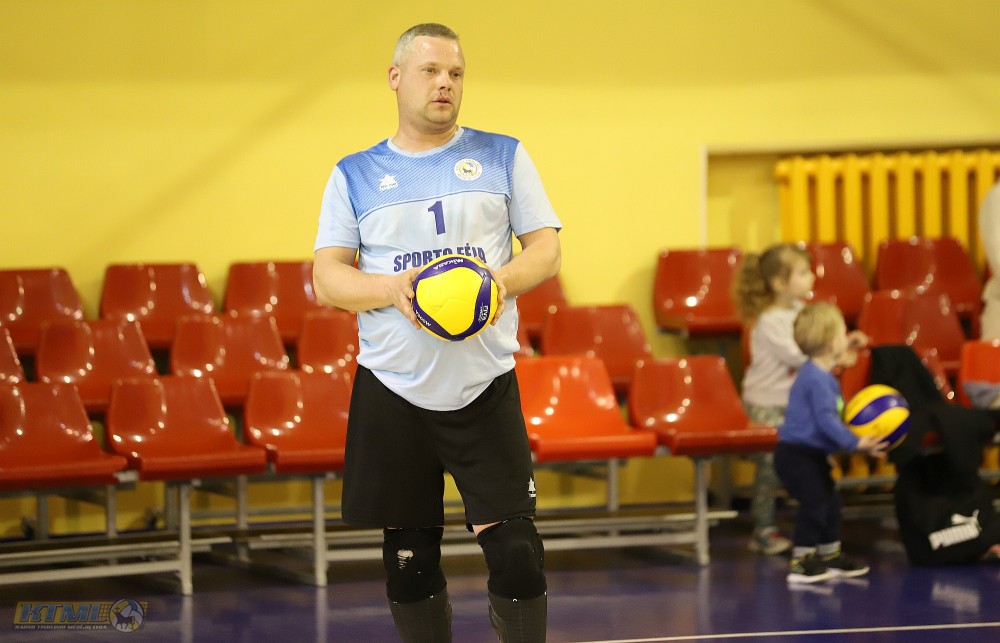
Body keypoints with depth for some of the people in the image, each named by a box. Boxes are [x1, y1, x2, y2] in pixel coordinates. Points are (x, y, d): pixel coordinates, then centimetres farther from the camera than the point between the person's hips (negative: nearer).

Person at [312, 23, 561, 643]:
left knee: (515, 554, -10)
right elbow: (327, 277, 3)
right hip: (393, 393, 1)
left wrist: (499, 281, -15)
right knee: (410, 559, 5)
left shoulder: (503, 157, 9)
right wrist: (392, 289, -17)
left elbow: (546, 250, 6)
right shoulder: (354, 176, 9)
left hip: (485, 388, -1)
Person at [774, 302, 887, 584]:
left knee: (829, 503, 17)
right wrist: (856, 443, -30)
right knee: (814, 504, -11)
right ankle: (801, 563, -5)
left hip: (812, 453, 11)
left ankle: (830, 556, 28)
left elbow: (829, 417, 23)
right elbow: (826, 419, -29)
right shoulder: (817, 379, -23)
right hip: (797, 454, -11)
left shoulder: (820, 375, 11)